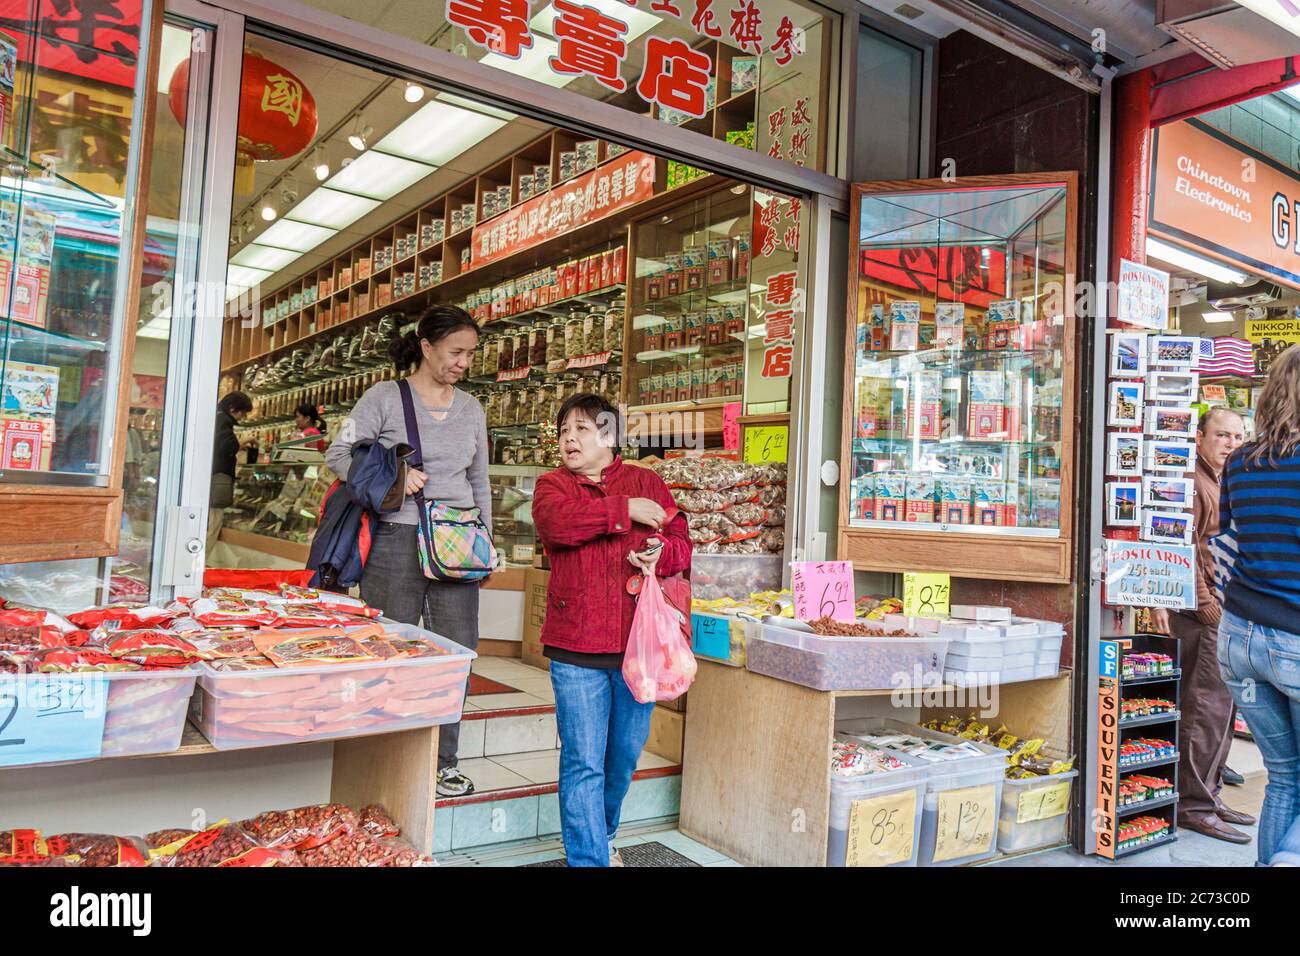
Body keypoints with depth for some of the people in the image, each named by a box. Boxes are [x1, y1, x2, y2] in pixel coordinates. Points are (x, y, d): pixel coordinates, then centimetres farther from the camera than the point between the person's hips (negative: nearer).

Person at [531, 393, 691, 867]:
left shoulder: (646, 482, 10)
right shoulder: (552, 484, 6)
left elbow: (682, 543, 8)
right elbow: (555, 523, -16)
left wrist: (659, 554, -15)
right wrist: (625, 509, -13)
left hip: (638, 642, 3)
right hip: (576, 648, -2)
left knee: (625, 754, 16)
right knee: (583, 762, 0)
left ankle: (603, 836, 40)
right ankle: (589, 858, 14)